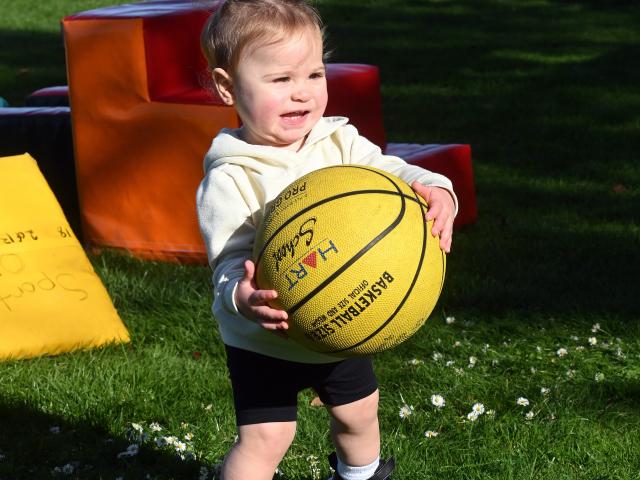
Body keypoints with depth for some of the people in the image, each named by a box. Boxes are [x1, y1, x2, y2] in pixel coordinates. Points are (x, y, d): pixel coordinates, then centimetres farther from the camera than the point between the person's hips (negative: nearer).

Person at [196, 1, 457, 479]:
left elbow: (388, 172, -18)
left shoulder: (340, 143, -10)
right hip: (265, 341, -5)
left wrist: (435, 191, -40)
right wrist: (242, 295, -49)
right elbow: (231, 260, -27)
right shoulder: (230, 180, -23)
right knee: (264, 437, -8)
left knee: (358, 413, 25)